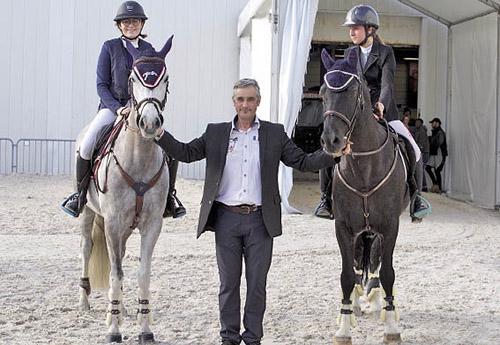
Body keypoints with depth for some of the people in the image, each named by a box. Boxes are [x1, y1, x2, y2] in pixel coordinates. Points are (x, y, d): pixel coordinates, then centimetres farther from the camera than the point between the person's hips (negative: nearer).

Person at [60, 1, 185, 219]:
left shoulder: (148, 50, 8)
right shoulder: (109, 47, 2)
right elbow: (101, 85, 0)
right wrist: (117, 108, -15)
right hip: (112, 106, -2)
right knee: (85, 146, -25)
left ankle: (169, 195, 5)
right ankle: (80, 194, -2)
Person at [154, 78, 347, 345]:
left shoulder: (275, 133, 5)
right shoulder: (216, 133, 7)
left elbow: (303, 162, 4)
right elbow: (185, 153, 7)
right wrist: (159, 134, -7)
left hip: (260, 220, 0)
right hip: (226, 219, 0)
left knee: (257, 283, 7)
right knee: (228, 282, 8)